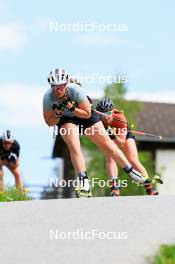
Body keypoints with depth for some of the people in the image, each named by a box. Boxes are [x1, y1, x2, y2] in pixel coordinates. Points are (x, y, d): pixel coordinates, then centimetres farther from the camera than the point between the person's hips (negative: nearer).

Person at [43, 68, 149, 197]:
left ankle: (131, 171, 12)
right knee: (74, 146, -27)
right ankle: (84, 181, -24)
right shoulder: (48, 97, -27)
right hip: (65, 119, 0)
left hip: (84, 114, 0)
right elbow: (49, 122, -14)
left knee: (107, 144, -1)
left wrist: (72, 108, -36)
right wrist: (57, 114, -34)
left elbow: (87, 114, -21)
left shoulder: (75, 90, -32)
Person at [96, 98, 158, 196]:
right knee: (110, 158, -24)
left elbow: (122, 143, -36)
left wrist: (113, 136, -53)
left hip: (125, 135, -1)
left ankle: (150, 189, -10)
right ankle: (115, 188, -27)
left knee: (133, 160, -13)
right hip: (108, 137, 2)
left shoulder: (120, 118, -37)